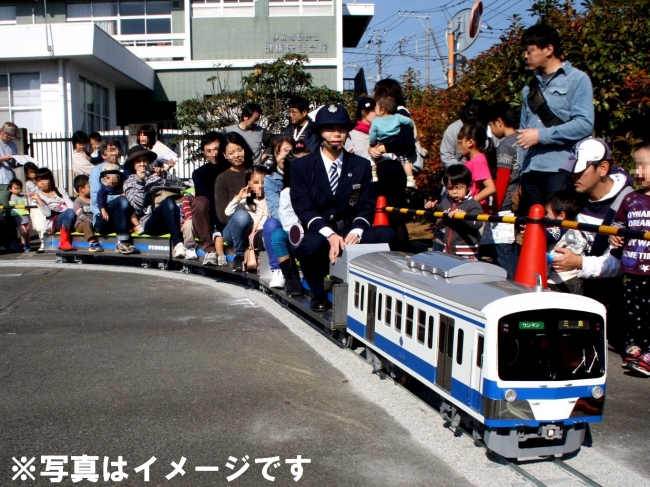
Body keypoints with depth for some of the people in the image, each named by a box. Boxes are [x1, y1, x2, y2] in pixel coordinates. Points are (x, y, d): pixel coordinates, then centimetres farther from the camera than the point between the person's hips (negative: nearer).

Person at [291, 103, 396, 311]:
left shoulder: (361, 165, 8)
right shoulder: (301, 166, 1)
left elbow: (366, 206, 3)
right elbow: (303, 208, -8)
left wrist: (356, 232, -19)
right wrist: (330, 235, -24)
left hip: (350, 232, 2)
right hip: (319, 233, -2)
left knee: (386, 234, -27)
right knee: (312, 245, -37)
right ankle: (318, 294, -6)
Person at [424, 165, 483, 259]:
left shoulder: (473, 204, -12)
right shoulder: (446, 202, 8)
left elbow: (477, 224, -25)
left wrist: (465, 216, -38)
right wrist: (433, 208, 10)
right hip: (447, 251, 7)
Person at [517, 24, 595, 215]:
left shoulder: (577, 79, 2)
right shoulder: (530, 87, 21)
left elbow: (584, 124, -11)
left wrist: (542, 135, -12)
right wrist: (520, 174, 13)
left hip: (561, 170, -6)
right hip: (530, 170, 6)